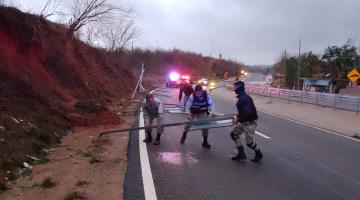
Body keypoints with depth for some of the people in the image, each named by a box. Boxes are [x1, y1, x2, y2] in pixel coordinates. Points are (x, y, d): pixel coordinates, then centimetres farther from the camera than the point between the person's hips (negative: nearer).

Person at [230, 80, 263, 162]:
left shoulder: (243, 98, -25)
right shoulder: (242, 97, 7)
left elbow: (248, 113, -32)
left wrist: (238, 119, -22)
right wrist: (237, 117, 6)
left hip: (250, 123, -10)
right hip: (244, 122, 10)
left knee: (249, 142, 1)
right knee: (234, 134, 11)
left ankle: (258, 154, 29)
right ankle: (241, 154, 18)